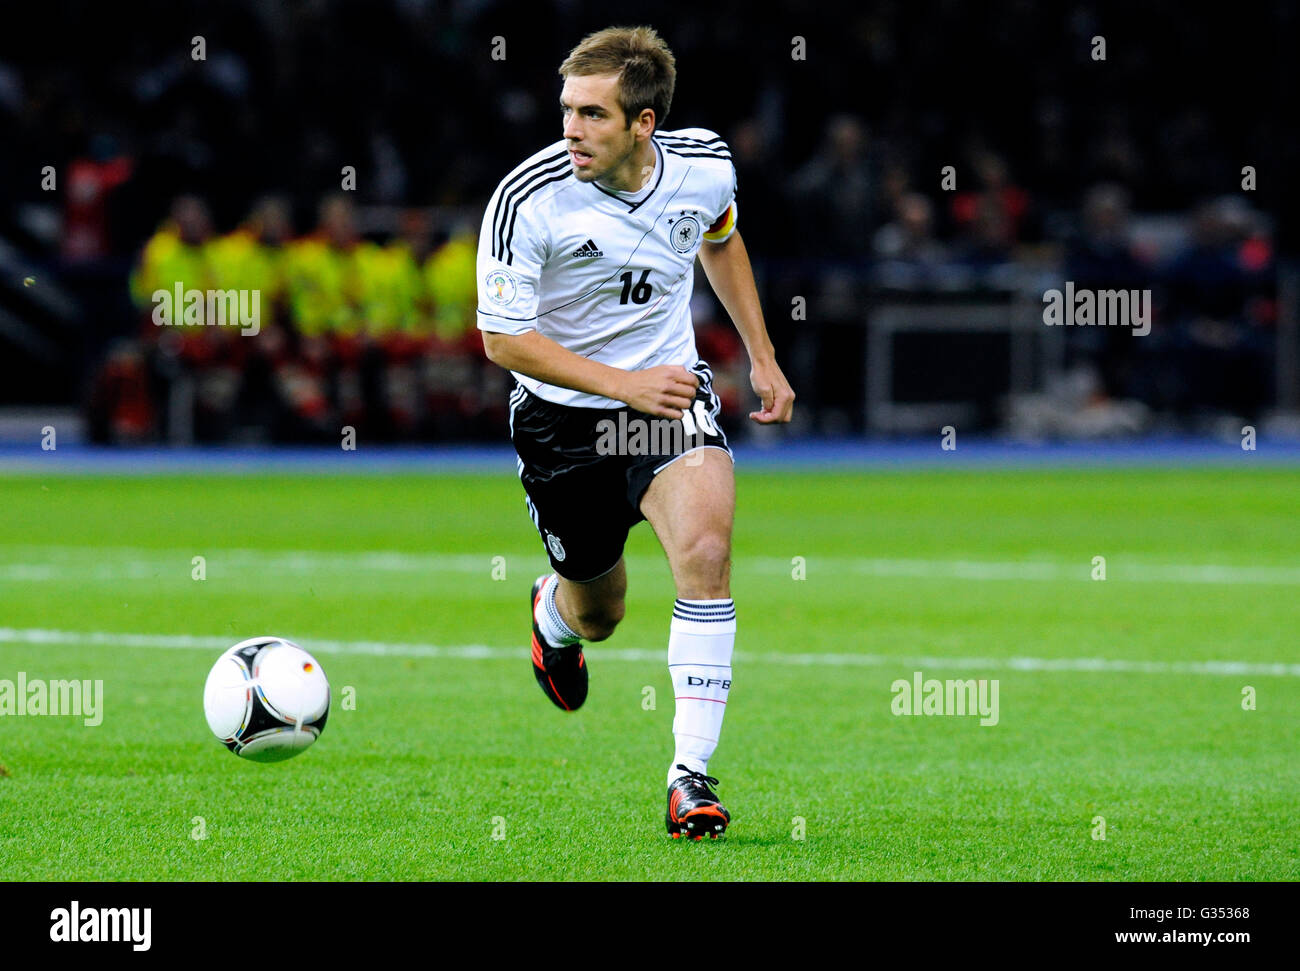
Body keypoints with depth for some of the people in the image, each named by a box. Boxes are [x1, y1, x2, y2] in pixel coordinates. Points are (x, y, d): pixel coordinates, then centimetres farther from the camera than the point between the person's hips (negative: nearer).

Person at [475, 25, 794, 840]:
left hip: (670, 390, 1)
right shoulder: (528, 200, -24)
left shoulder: (706, 167, -12)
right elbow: (502, 339, -18)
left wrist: (762, 358, 14)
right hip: (561, 416, -1)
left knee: (705, 548, -26)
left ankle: (692, 773, -21)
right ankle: (554, 613, 55)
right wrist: (625, 384, -25)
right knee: (598, 615, 13)